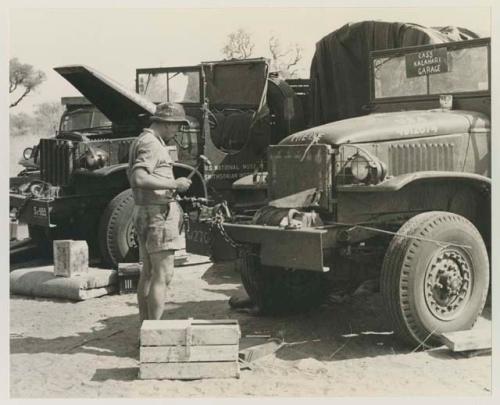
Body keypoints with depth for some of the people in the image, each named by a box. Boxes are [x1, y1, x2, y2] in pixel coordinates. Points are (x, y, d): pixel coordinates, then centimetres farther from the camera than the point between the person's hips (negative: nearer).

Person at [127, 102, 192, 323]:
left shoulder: (140, 140, 17)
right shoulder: (151, 143, -15)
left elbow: (131, 176, 28)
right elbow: (140, 179, -29)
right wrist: (174, 183, -23)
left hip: (143, 212, 11)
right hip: (158, 214, -11)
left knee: (148, 273, 15)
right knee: (163, 274, -10)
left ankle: (145, 325, 22)